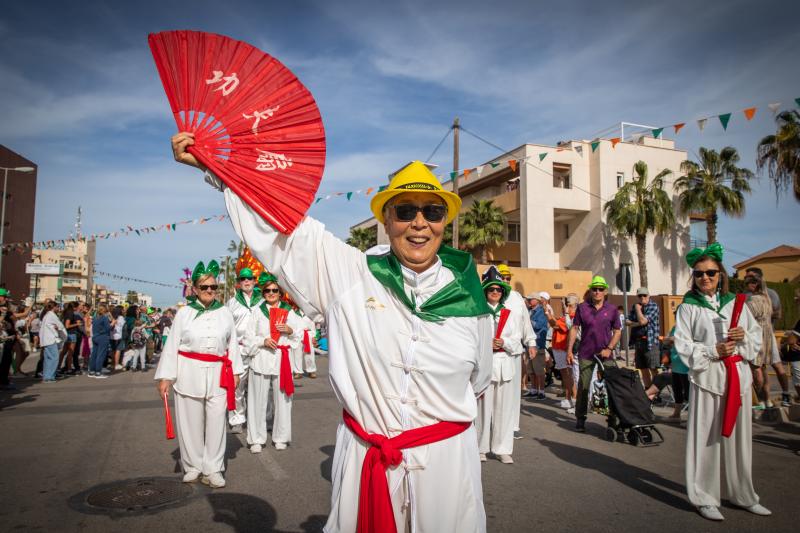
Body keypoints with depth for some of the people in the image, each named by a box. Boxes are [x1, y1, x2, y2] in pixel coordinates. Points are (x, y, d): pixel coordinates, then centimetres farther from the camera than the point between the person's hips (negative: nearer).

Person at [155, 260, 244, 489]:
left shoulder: (225, 313, 6)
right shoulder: (184, 313, 1)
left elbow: (232, 343, 10)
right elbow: (172, 345, 2)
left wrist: (235, 371, 8)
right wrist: (165, 377, -1)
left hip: (218, 375, 1)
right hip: (189, 374, -1)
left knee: (216, 422, 1)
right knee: (190, 421, 8)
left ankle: (212, 469, 13)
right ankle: (193, 466, 24)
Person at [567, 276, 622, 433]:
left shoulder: (612, 309, 2)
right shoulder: (582, 307, 0)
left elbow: (617, 332, 6)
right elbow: (574, 329, 3)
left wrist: (609, 348, -7)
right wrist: (569, 349, -3)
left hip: (605, 354, 1)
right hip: (586, 354, -1)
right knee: (583, 387, 4)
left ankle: (612, 419, 17)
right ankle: (580, 419, 14)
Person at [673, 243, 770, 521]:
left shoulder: (735, 302, 9)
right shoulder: (689, 306, -2)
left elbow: (757, 334, 13)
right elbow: (682, 344, -6)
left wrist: (744, 336, -8)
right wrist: (713, 351, -16)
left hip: (739, 375, 4)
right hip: (708, 377, -4)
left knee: (739, 437, 12)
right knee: (706, 438, 0)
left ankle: (743, 495, 28)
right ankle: (704, 498, 12)